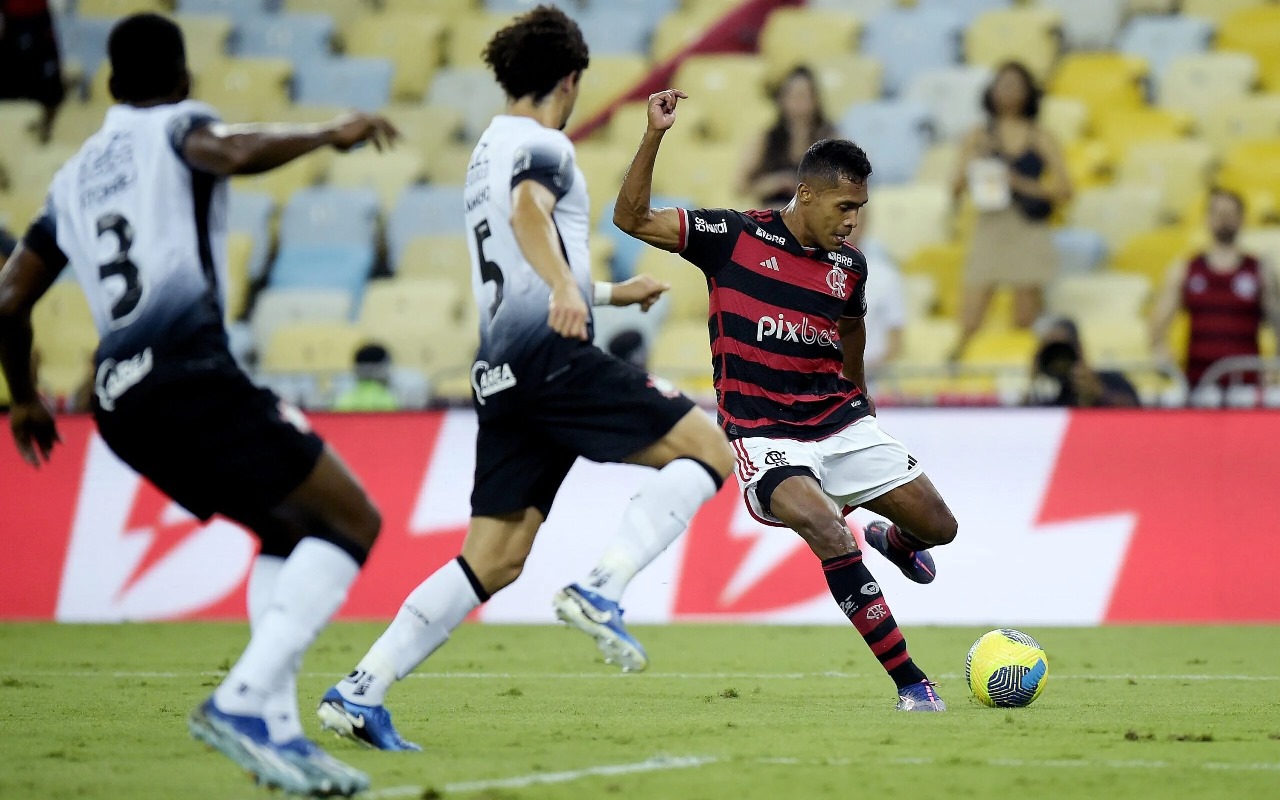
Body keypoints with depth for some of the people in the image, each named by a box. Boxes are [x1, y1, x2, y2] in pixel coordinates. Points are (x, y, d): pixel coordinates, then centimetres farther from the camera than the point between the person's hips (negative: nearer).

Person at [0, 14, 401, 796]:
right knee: (351, 522, -5)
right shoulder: (177, 127, 6)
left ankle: (275, 727, 7)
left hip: (122, 400, 8)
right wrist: (329, 135, -6)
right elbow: (235, 153, -19)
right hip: (191, 373, -7)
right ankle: (244, 702, -20)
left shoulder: (73, 179, 24)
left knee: (290, 533, 22)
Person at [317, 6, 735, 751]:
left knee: (494, 559, 6)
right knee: (709, 448, -6)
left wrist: (611, 292, 50)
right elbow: (527, 212, -26)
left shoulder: (489, 150, 27)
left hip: (504, 373, 9)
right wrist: (566, 288, -44)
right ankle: (602, 590, -20)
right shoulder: (542, 145, -2)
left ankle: (361, 690, -2)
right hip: (553, 355, -9)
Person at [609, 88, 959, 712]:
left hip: (842, 424, 5)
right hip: (766, 437, -5)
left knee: (938, 526, 3)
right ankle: (909, 683, -22)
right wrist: (654, 136, -19)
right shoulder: (733, 236, -8)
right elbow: (632, 218, -8)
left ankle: (893, 540, 43)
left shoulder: (850, 266, 4)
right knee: (833, 539, -27)